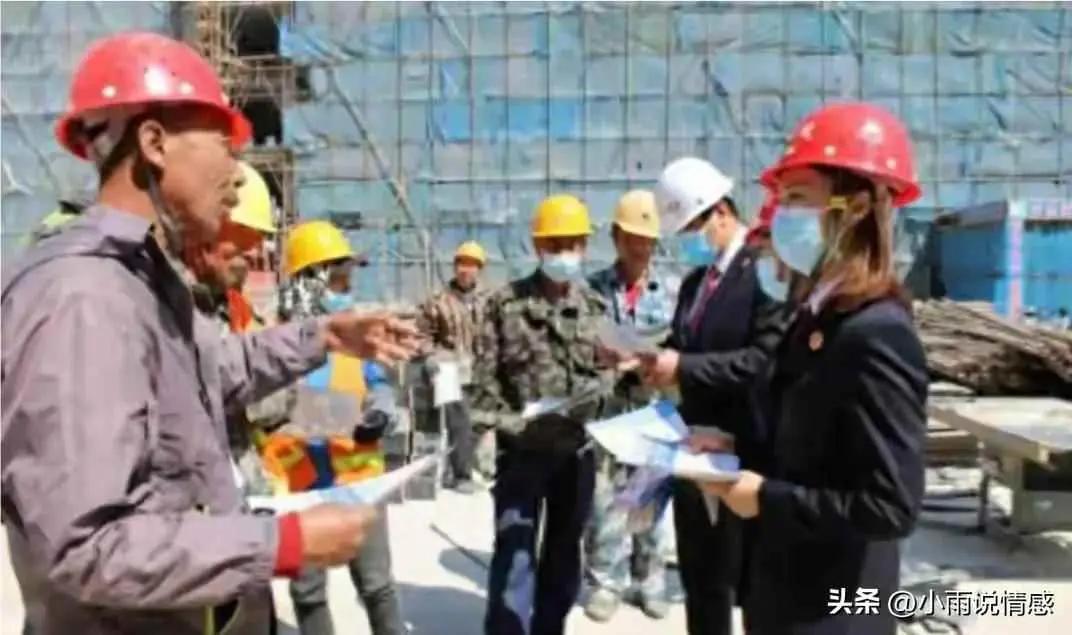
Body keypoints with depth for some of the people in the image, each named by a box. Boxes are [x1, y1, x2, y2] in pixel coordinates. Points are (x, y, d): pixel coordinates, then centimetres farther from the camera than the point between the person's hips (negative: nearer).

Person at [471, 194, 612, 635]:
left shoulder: (596, 307, 6)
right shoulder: (505, 303, -3)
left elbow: (605, 373, 6)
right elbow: (485, 377, -5)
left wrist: (589, 408, -12)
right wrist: (509, 425, -15)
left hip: (577, 450, 4)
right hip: (522, 450, -3)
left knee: (564, 552, 16)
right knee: (515, 553, -3)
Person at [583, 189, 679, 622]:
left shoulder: (673, 289, 4)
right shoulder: (593, 288, 3)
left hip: (655, 405, 1)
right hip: (607, 404, -1)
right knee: (604, 495, 3)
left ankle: (650, 580, 23)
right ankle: (606, 582, 16)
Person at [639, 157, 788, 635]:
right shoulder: (694, 281, 14)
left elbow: (766, 360, -24)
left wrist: (683, 368, -24)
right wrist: (653, 356, -2)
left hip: (745, 456, -8)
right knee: (699, 579, 19)